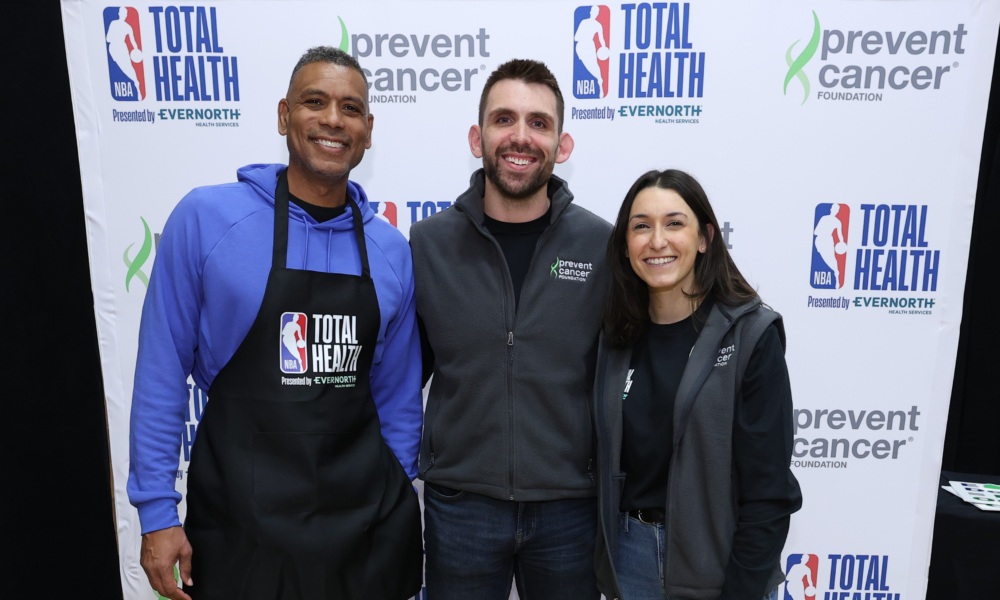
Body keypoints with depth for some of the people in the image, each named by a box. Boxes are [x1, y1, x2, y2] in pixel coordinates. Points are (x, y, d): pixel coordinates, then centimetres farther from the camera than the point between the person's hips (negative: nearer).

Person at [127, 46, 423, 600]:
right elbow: (161, 372, -6)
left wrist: (396, 502, 8)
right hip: (239, 518, -2)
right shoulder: (205, 217, -10)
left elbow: (397, 391, 7)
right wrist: (157, 510, -6)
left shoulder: (390, 248, -1)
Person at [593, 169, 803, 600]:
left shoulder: (751, 335, -14)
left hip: (718, 565, -3)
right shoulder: (617, 336, -1)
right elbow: (608, 464, 5)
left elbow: (768, 491, -14)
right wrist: (606, 559, 5)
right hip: (629, 557, 4)